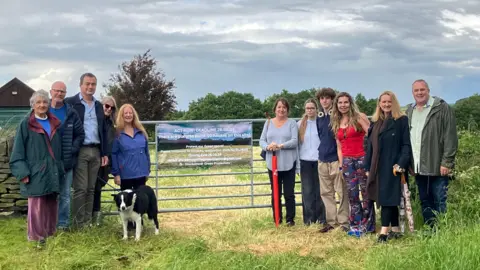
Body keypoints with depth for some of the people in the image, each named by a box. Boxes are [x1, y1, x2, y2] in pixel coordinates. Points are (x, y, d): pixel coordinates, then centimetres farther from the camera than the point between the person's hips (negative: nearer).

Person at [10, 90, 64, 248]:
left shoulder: (55, 124, 12)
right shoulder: (26, 124, -3)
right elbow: (18, 151, -5)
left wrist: (61, 169, 13)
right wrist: (22, 173, -13)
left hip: (52, 172, 5)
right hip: (35, 173, -5)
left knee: (51, 205, 10)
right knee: (36, 206, -6)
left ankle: (49, 234, 21)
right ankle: (37, 237, 2)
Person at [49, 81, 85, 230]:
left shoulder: (71, 113, 5)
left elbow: (80, 134, 9)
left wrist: (72, 150, -2)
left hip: (67, 161, 2)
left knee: (64, 194, 8)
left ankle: (63, 223, 17)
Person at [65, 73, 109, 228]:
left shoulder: (98, 105, 16)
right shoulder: (70, 103, -3)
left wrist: (104, 153, 12)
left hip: (95, 151, 6)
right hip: (79, 151, -6)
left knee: (91, 189, 9)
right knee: (80, 189, -5)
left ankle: (88, 221, 15)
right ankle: (79, 224, 2)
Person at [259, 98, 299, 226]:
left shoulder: (292, 123, 0)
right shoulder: (268, 123, 10)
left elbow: (294, 141, -10)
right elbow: (262, 140, 7)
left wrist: (280, 145, -23)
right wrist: (267, 147, -15)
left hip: (288, 164, -3)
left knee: (289, 193, 2)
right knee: (275, 193, 8)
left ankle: (290, 219, 11)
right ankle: (277, 219, 16)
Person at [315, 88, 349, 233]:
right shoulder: (319, 117, 11)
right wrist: (322, 150, 15)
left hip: (336, 158, -6)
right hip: (322, 159, 6)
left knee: (341, 192, -2)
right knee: (326, 193, 10)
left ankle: (343, 222, 3)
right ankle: (330, 221, 17)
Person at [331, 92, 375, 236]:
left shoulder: (359, 117, -2)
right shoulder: (336, 123, 14)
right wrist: (341, 165, 8)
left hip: (362, 158, -5)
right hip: (347, 161, 5)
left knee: (365, 192, -1)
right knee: (352, 194, 6)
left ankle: (366, 226, 6)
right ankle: (355, 225, 13)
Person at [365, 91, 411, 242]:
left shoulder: (402, 120, -4)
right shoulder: (375, 122, 15)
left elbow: (406, 144, -9)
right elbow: (370, 146, 15)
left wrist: (401, 164, -20)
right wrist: (368, 167, 11)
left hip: (392, 166, -6)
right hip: (377, 167, 6)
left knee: (388, 197, -8)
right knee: (386, 198, 9)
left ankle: (384, 231, -9)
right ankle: (395, 230, 16)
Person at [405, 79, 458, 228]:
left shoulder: (442, 108, -4)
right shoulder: (410, 111, 14)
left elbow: (450, 137, -9)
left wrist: (446, 162, -14)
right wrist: (409, 162, 9)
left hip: (437, 166, -6)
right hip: (418, 167, 6)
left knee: (439, 203, -3)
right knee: (425, 202, 12)